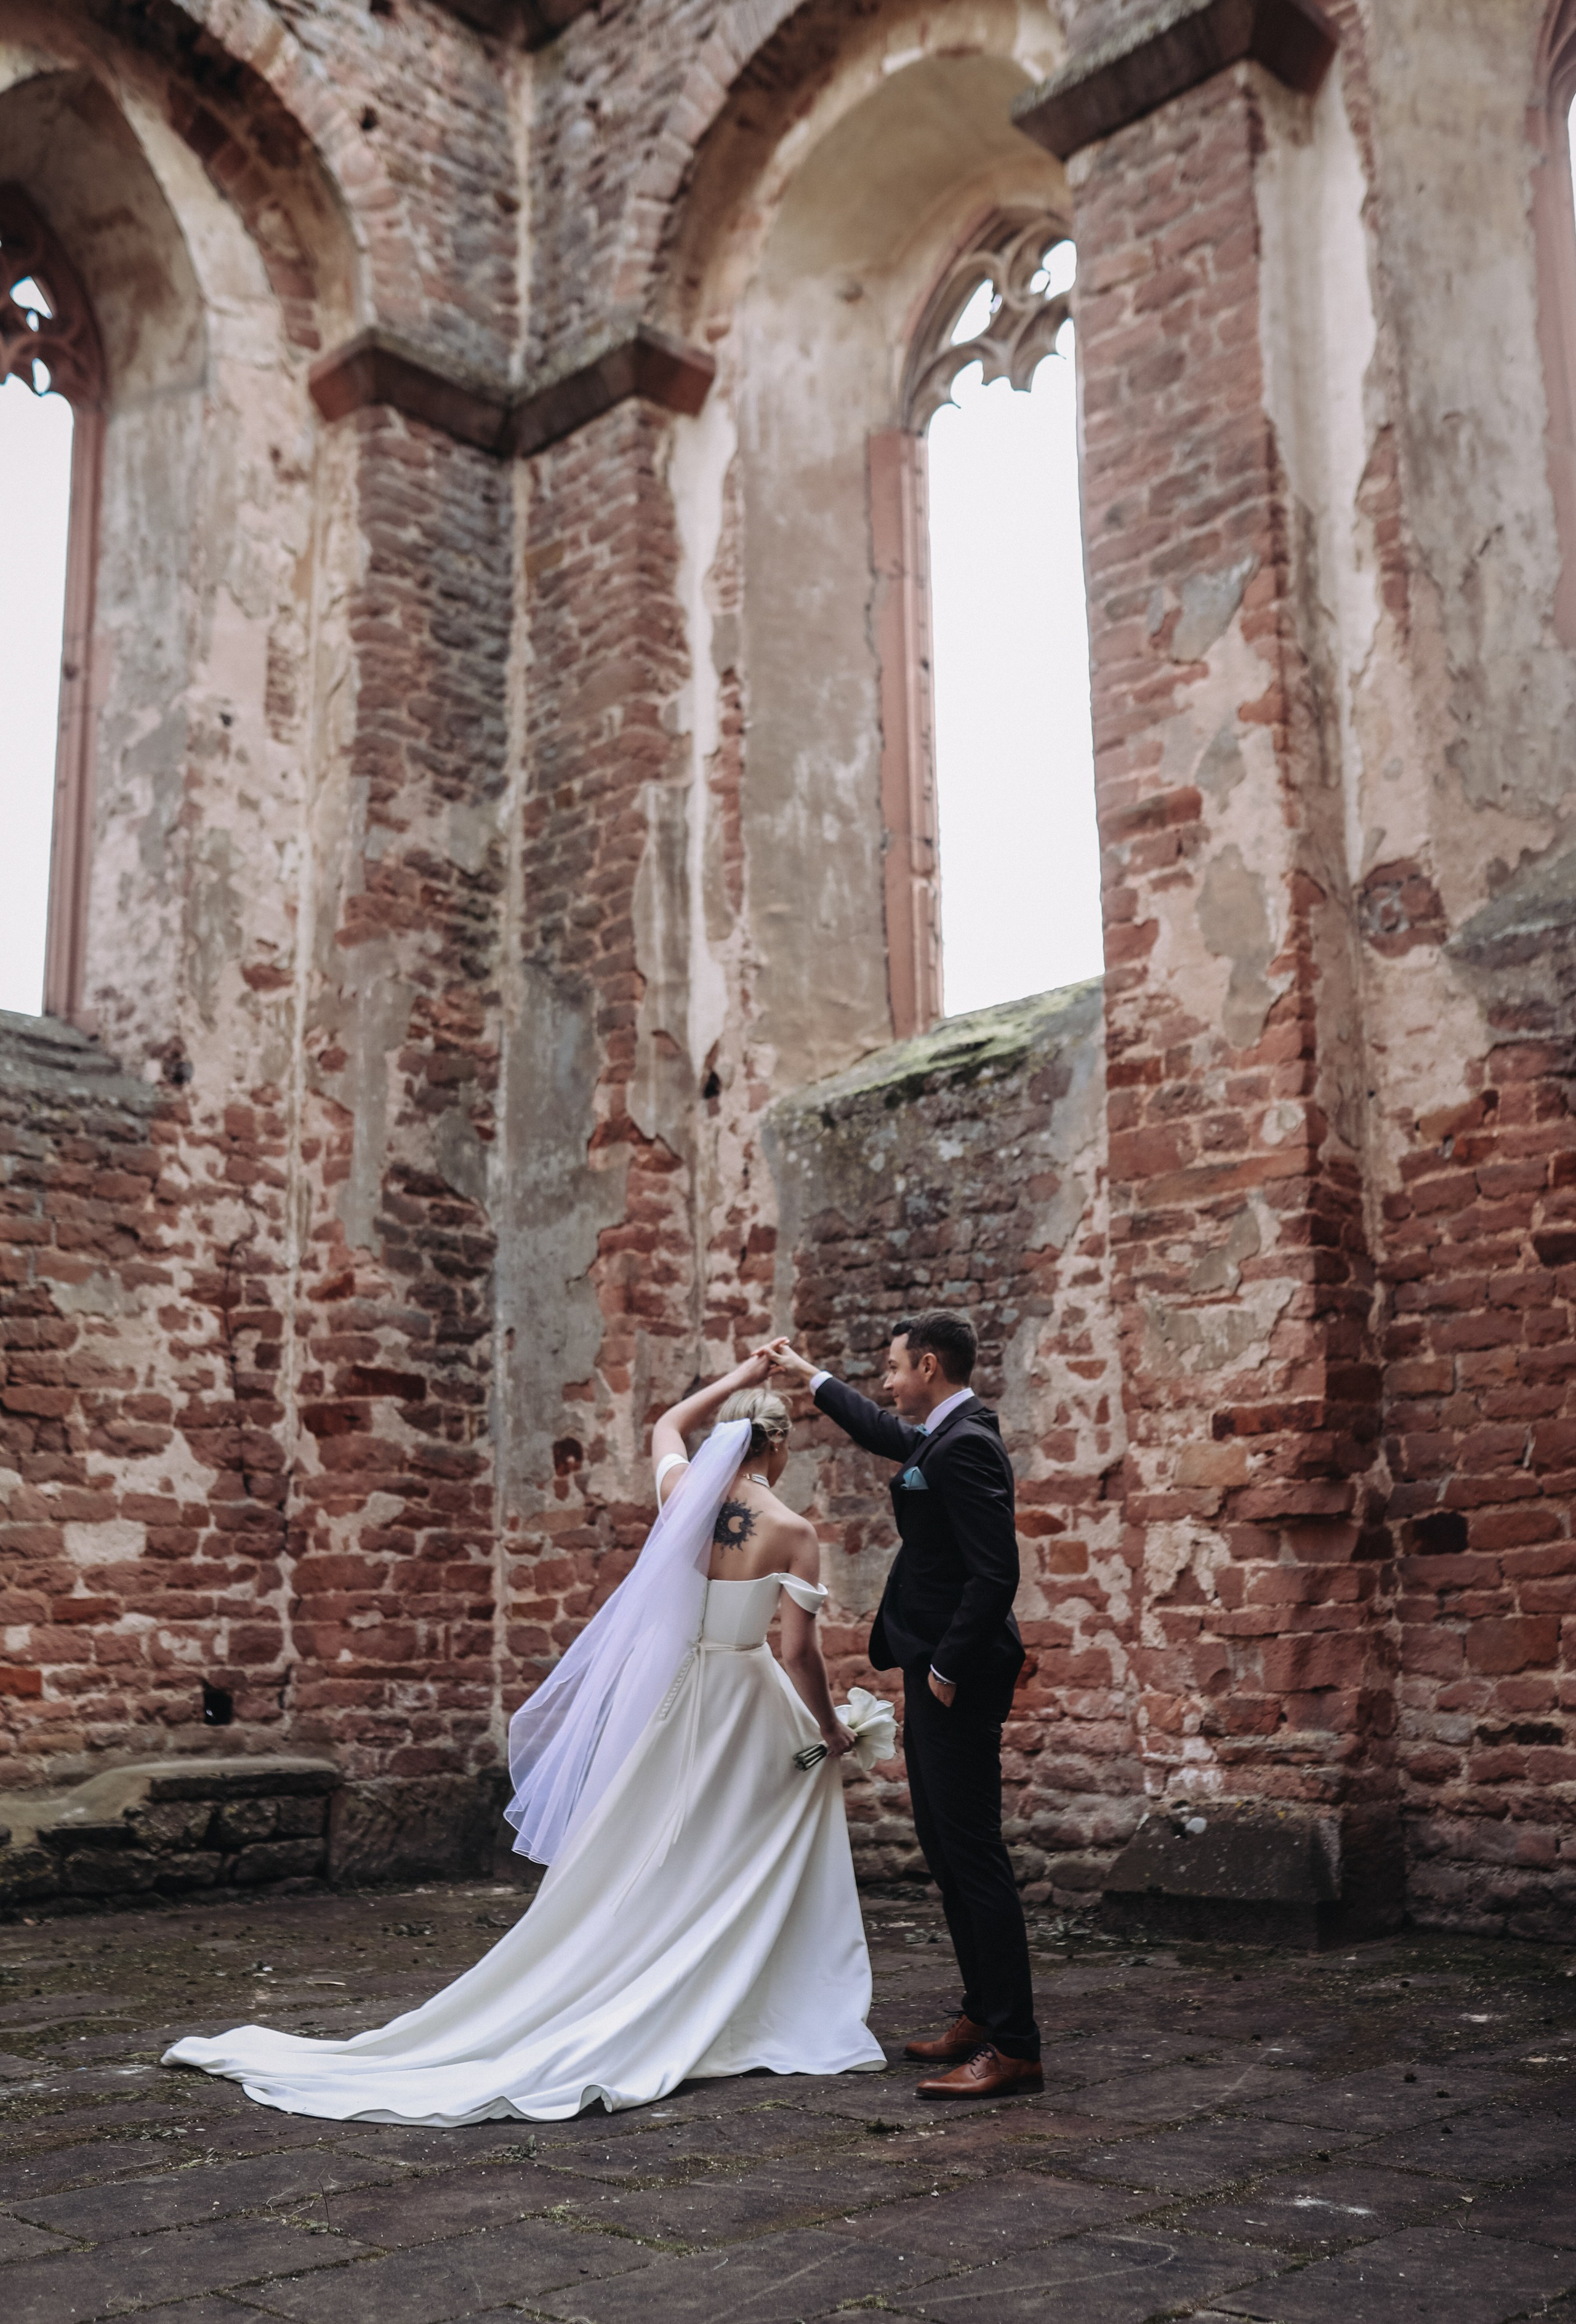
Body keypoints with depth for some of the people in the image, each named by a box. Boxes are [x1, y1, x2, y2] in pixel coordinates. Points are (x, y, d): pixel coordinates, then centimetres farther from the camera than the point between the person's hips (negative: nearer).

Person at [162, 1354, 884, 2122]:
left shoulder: (682, 1492, -2)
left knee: (622, 1869, 9)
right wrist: (829, 1728, 3)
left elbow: (666, 1424, 22)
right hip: (743, 1709, -3)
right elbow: (799, 1654, -12)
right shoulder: (792, 1532, -13)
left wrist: (736, 1381, 27)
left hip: (659, 1696, 3)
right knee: (749, 1864, 13)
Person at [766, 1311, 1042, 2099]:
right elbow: (884, 1432, 35)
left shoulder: (965, 1446, -19)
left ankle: (1014, 2049, -2)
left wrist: (948, 1669, -20)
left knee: (974, 1856, -7)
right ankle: (982, 2016, 26)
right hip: (937, 1673, 11)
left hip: (957, 1683, -11)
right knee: (946, 1850, 16)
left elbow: (995, 1574, -25)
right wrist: (809, 1375, 42)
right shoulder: (939, 1436, 12)